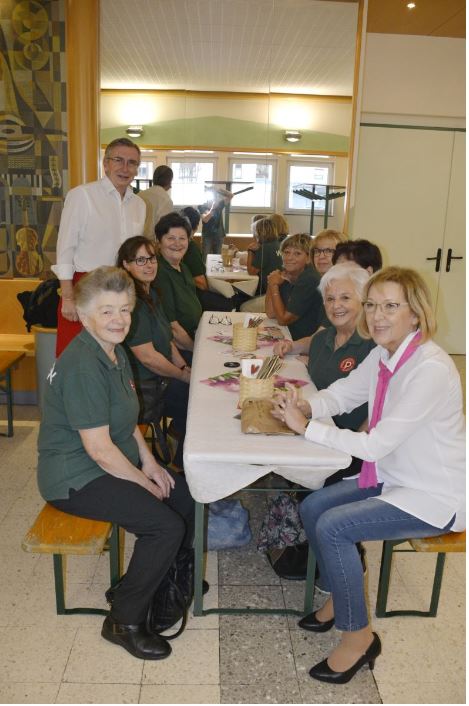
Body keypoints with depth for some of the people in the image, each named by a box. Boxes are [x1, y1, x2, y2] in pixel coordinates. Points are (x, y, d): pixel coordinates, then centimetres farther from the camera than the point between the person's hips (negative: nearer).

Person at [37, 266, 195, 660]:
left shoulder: (114, 351, 6)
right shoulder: (83, 366, -25)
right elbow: (99, 449, -26)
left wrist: (148, 461, 3)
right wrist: (144, 483, -13)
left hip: (111, 465, 10)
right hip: (75, 479, -10)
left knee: (188, 496, 3)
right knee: (166, 525, -20)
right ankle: (124, 622, 1)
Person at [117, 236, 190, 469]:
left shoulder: (151, 294, 11)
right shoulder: (130, 301, -20)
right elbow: (147, 357, -21)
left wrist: (185, 368, 4)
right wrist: (184, 375, -9)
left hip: (161, 378, 9)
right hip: (144, 389, -9)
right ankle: (183, 466, 15)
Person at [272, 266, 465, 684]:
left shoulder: (430, 370, -29)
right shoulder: (384, 355, -2)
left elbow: (375, 445, -30)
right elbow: (340, 395, 6)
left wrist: (306, 427, -24)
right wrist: (304, 407, -16)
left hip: (435, 496, -8)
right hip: (394, 478, 8)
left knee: (332, 527, -20)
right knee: (312, 508, 1)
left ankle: (358, 635, 2)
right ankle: (340, 596, 25)